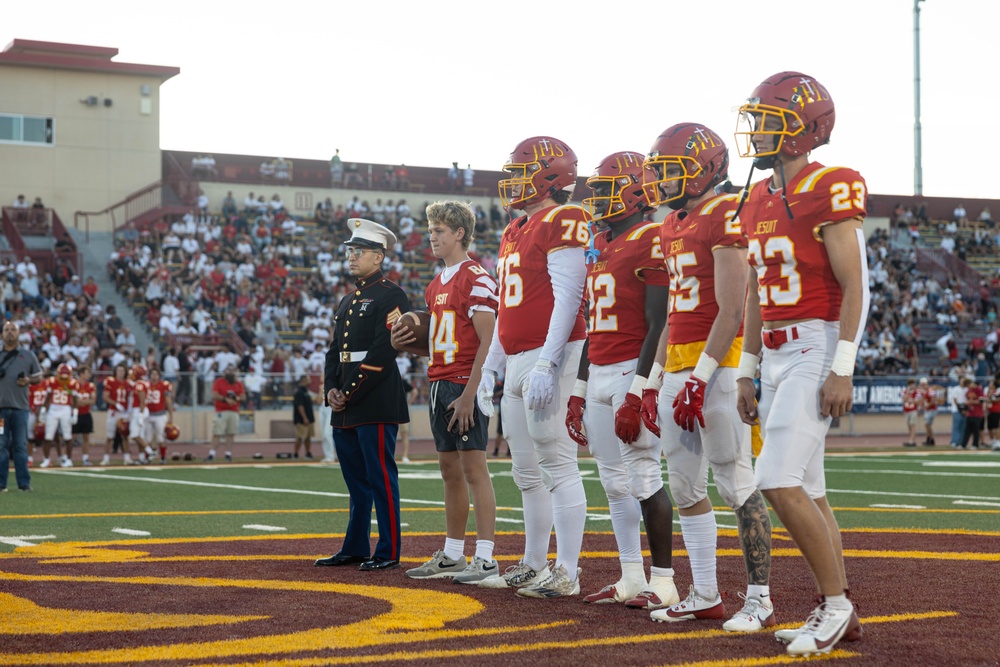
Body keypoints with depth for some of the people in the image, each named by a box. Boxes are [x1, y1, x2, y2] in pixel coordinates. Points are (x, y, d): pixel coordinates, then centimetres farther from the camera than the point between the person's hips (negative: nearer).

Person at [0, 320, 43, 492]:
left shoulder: (28, 355, 11)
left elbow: (39, 377, 13)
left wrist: (28, 381, -8)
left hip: (20, 407, 0)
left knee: (20, 445, 0)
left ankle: (24, 483, 3)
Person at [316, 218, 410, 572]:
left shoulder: (391, 295, -7)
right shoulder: (348, 301, 20)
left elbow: (382, 351, -15)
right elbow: (335, 350, 20)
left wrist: (350, 393, -15)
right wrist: (331, 389, 3)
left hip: (376, 404, -8)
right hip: (345, 408, 8)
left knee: (381, 476, -5)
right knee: (356, 477, 13)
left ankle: (389, 552, 0)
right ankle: (355, 548, 19)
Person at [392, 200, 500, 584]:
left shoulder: (476, 279, -10)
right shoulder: (436, 285, 18)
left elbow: (487, 343, -15)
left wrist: (469, 394, -21)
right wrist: (406, 342, 4)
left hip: (464, 385, -9)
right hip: (439, 384, 9)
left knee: (473, 469, -8)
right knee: (450, 470, 12)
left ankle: (485, 559, -5)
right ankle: (452, 555, 19)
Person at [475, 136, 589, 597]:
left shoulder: (564, 222, -10)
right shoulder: (515, 231, 20)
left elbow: (567, 299, -18)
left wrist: (546, 365, -24)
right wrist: (490, 365, 21)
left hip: (550, 358, -10)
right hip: (516, 362, 10)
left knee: (558, 466, -7)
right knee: (527, 472, 15)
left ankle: (566, 573, -4)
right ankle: (534, 565, 24)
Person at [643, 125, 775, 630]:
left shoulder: (727, 217, -12)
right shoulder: (672, 227, 16)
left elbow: (730, 312, -17)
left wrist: (700, 378, -21)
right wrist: (658, 379, 19)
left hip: (718, 364, -9)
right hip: (679, 367, 9)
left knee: (735, 483, -6)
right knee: (684, 487, 11)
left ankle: (759, 598, 1)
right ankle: (705, 595, 19)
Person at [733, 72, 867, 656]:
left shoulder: (830, 191, -11)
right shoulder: (758, 202, 14)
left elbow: (854, 287, -14)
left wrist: (842, 369, -19)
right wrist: (748, 372, 17)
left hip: (817, 348, -9)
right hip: (777, 355, 9)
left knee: (780, 481, -15)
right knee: (807, 490, 10)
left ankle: (836, 603, -2)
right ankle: (839, 614, 18)